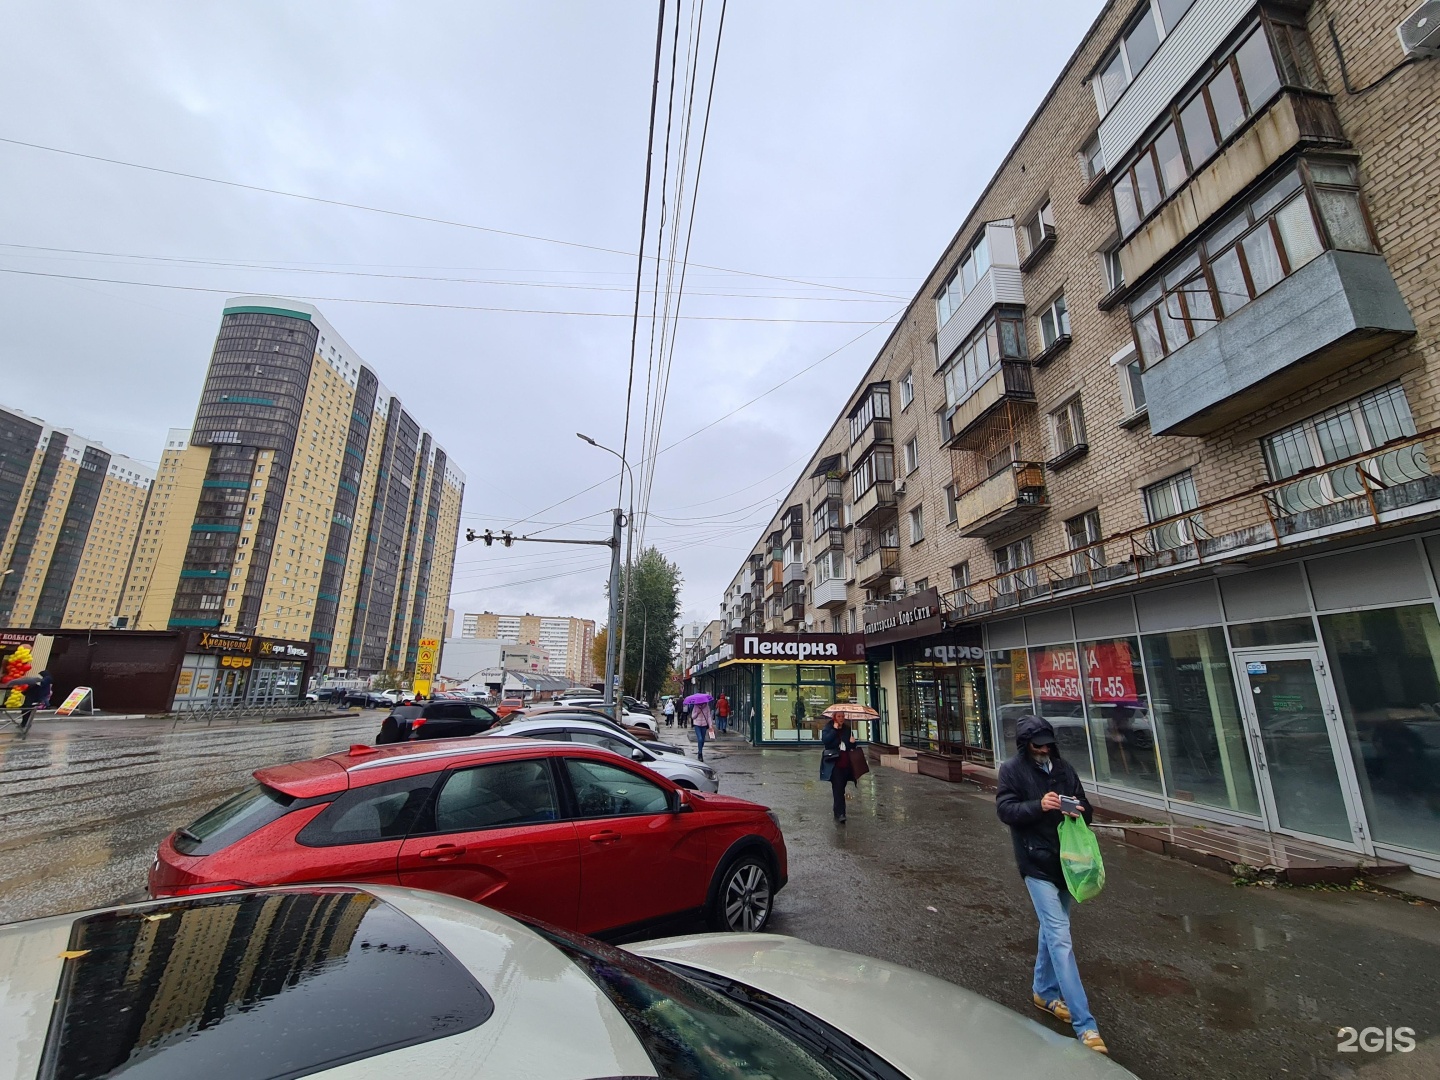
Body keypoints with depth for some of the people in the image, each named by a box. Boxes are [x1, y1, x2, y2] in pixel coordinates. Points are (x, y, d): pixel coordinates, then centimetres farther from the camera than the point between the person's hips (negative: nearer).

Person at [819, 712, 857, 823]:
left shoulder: (847, 729, 11)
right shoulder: (827, 728, -2)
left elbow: (852, 747, 20)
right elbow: (825, 740, -20)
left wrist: (852, 742, -4)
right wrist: (834, 730, -19)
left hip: (846, 763, 5)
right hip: (834, 763, -5)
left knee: (840, 788, 13)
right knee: (838, 788, -11)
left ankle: (837, 808, 29)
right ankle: (840, 814, -11)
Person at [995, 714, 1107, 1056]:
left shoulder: (1062, 768, 5)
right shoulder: (1012, 770, -9)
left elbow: (1085, 805, 11)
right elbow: (1005, 809, -15)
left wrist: (1079, 810, -13)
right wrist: (1039, 806, -29)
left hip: (1066, 859, 6)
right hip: (1037, 863, -6)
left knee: (1052, 930, 20)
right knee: (1060, 938, -8)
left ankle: (1044, 991, 39)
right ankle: (1085, 1025, -1)